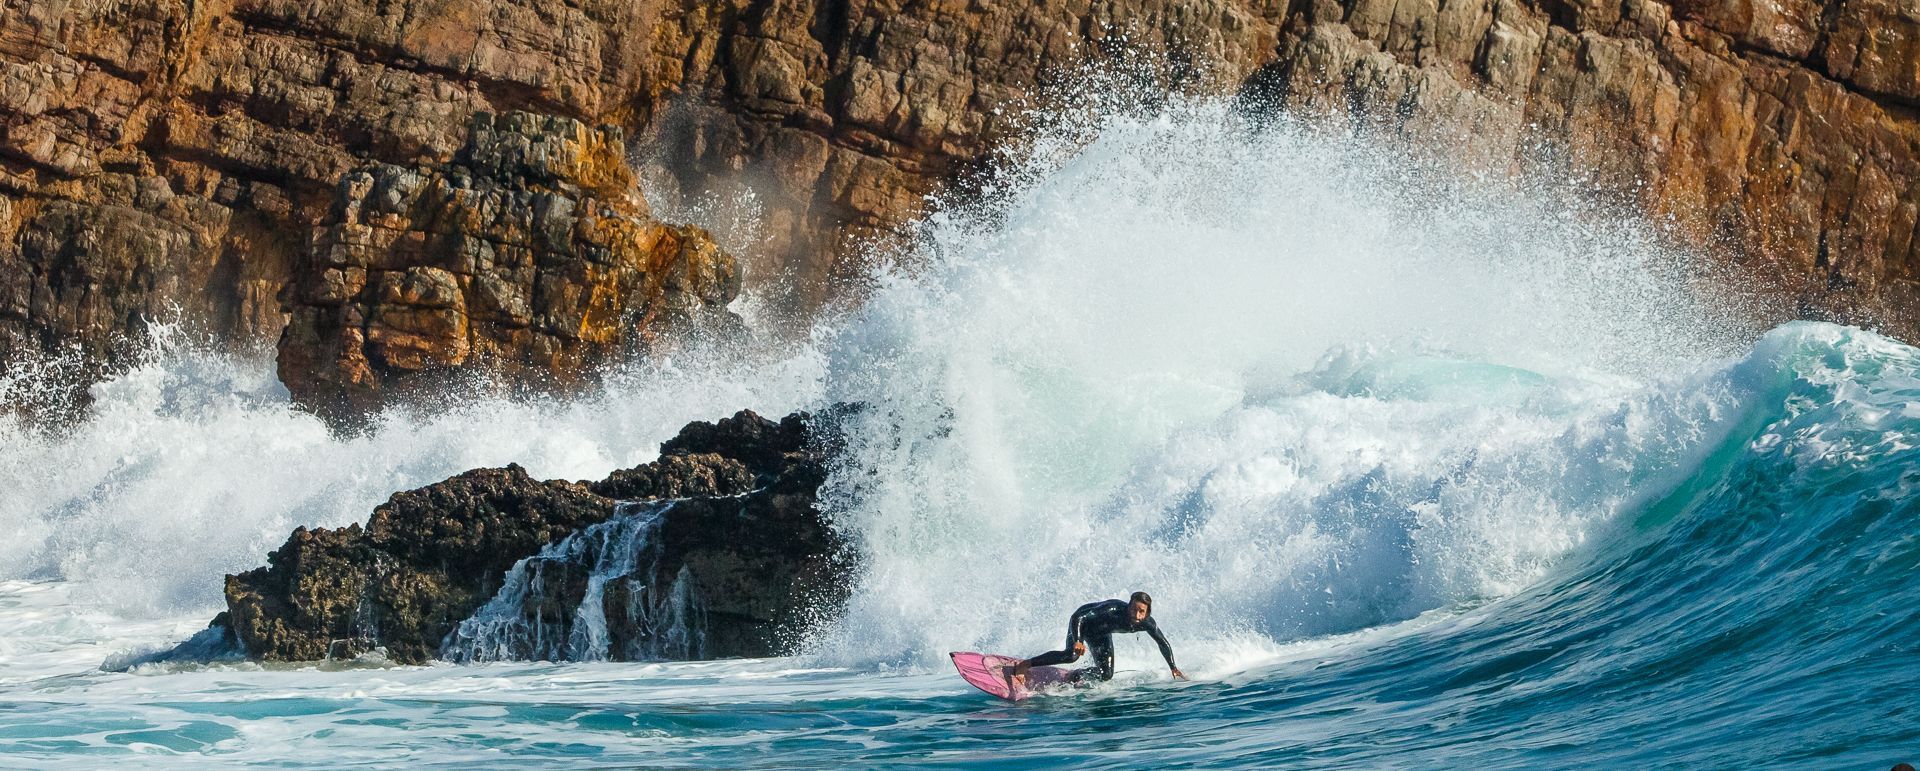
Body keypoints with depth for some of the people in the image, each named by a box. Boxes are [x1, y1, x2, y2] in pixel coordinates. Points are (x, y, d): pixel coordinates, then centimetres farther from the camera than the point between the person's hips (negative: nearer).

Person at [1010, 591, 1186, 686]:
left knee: (1106, 675, 0)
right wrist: (1077, 642, -56)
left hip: (1101, 634, 6)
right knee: (1072, 655, -32)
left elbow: (1163, 644, -6)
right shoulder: (1113, 610, -41)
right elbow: (1078, 617, -43)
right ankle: (1024, 665, -25)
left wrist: (1173, 668, -1)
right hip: (1082, 621, -6)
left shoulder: (1147, 623, -25)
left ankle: (1075, 676, 28)